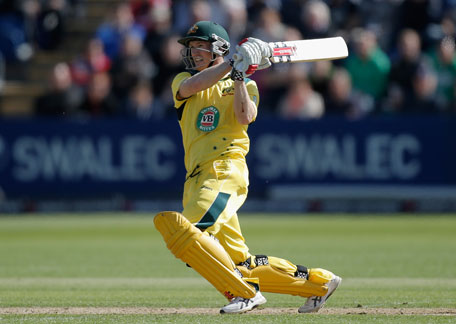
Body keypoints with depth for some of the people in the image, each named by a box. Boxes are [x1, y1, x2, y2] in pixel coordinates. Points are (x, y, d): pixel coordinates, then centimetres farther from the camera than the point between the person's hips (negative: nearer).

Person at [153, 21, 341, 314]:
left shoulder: (245, 85, 11)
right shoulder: (183, 81, 18)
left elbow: (244, 118, -9)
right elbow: (191, 86, -7)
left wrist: (239, 75, -12)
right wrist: (233, 63, -11)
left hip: (226, 172, -5)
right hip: (197, 180, 5)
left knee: (183, 231, -28)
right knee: (240, 264, 4)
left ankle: (245, 293, -22)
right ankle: (319, 282, 15)